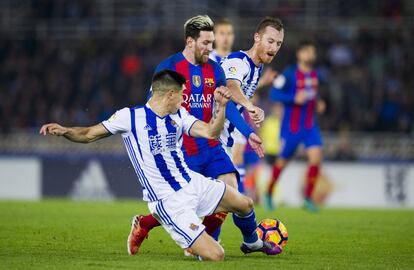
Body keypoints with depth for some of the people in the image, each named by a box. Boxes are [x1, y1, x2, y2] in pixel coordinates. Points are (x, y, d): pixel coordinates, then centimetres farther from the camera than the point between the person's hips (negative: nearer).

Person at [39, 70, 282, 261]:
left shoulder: (179, 115, 7)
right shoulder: (130, 117, -10)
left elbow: (211, 132, 1)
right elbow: (89, 135, -5)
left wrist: (221, 106, -14)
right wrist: (65, 131, -23)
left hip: (194, 184, 7)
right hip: (170, 201, -7)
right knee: (215, 255, -18)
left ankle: (253, 242, 48)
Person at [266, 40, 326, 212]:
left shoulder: (315, 75, 7)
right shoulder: (289, 74, -12)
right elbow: (274, 94, -15)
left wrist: (317, 103, 5)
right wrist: (294, 98, -27)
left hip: (310, 126, 5)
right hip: (291, 127, -4)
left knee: (316, 157, -14)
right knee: (283, 161, 8)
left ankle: (308, 198, -7)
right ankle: (269, 193, 32)